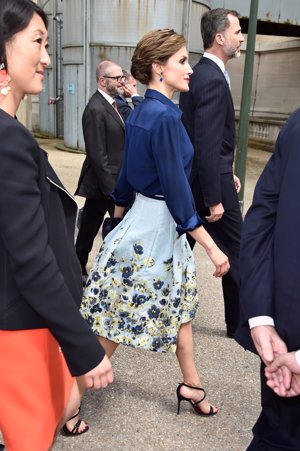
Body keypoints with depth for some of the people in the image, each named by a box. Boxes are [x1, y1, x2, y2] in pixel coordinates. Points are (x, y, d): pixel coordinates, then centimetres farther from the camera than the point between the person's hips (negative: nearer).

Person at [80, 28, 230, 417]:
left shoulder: (139, 112, 6)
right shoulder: (165, 116, -22)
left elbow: (128, 174, 14)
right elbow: (176, 190, -25)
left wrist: (118, 221, 24)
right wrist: (211, 246, -21)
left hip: (142, 220, 10)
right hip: (155, 227, -9)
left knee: (179, 304, 20)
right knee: (120, 317, 5)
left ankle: (191, 386, 37)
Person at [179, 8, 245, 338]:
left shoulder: (199, 74, 12)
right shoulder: (213, 79, -19)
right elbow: (207, 144, -25)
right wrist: (214, 198, -23)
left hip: (190, 178, 9)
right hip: (209, 181, -9)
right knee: (234, 252, 7)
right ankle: (240, 321, 23)